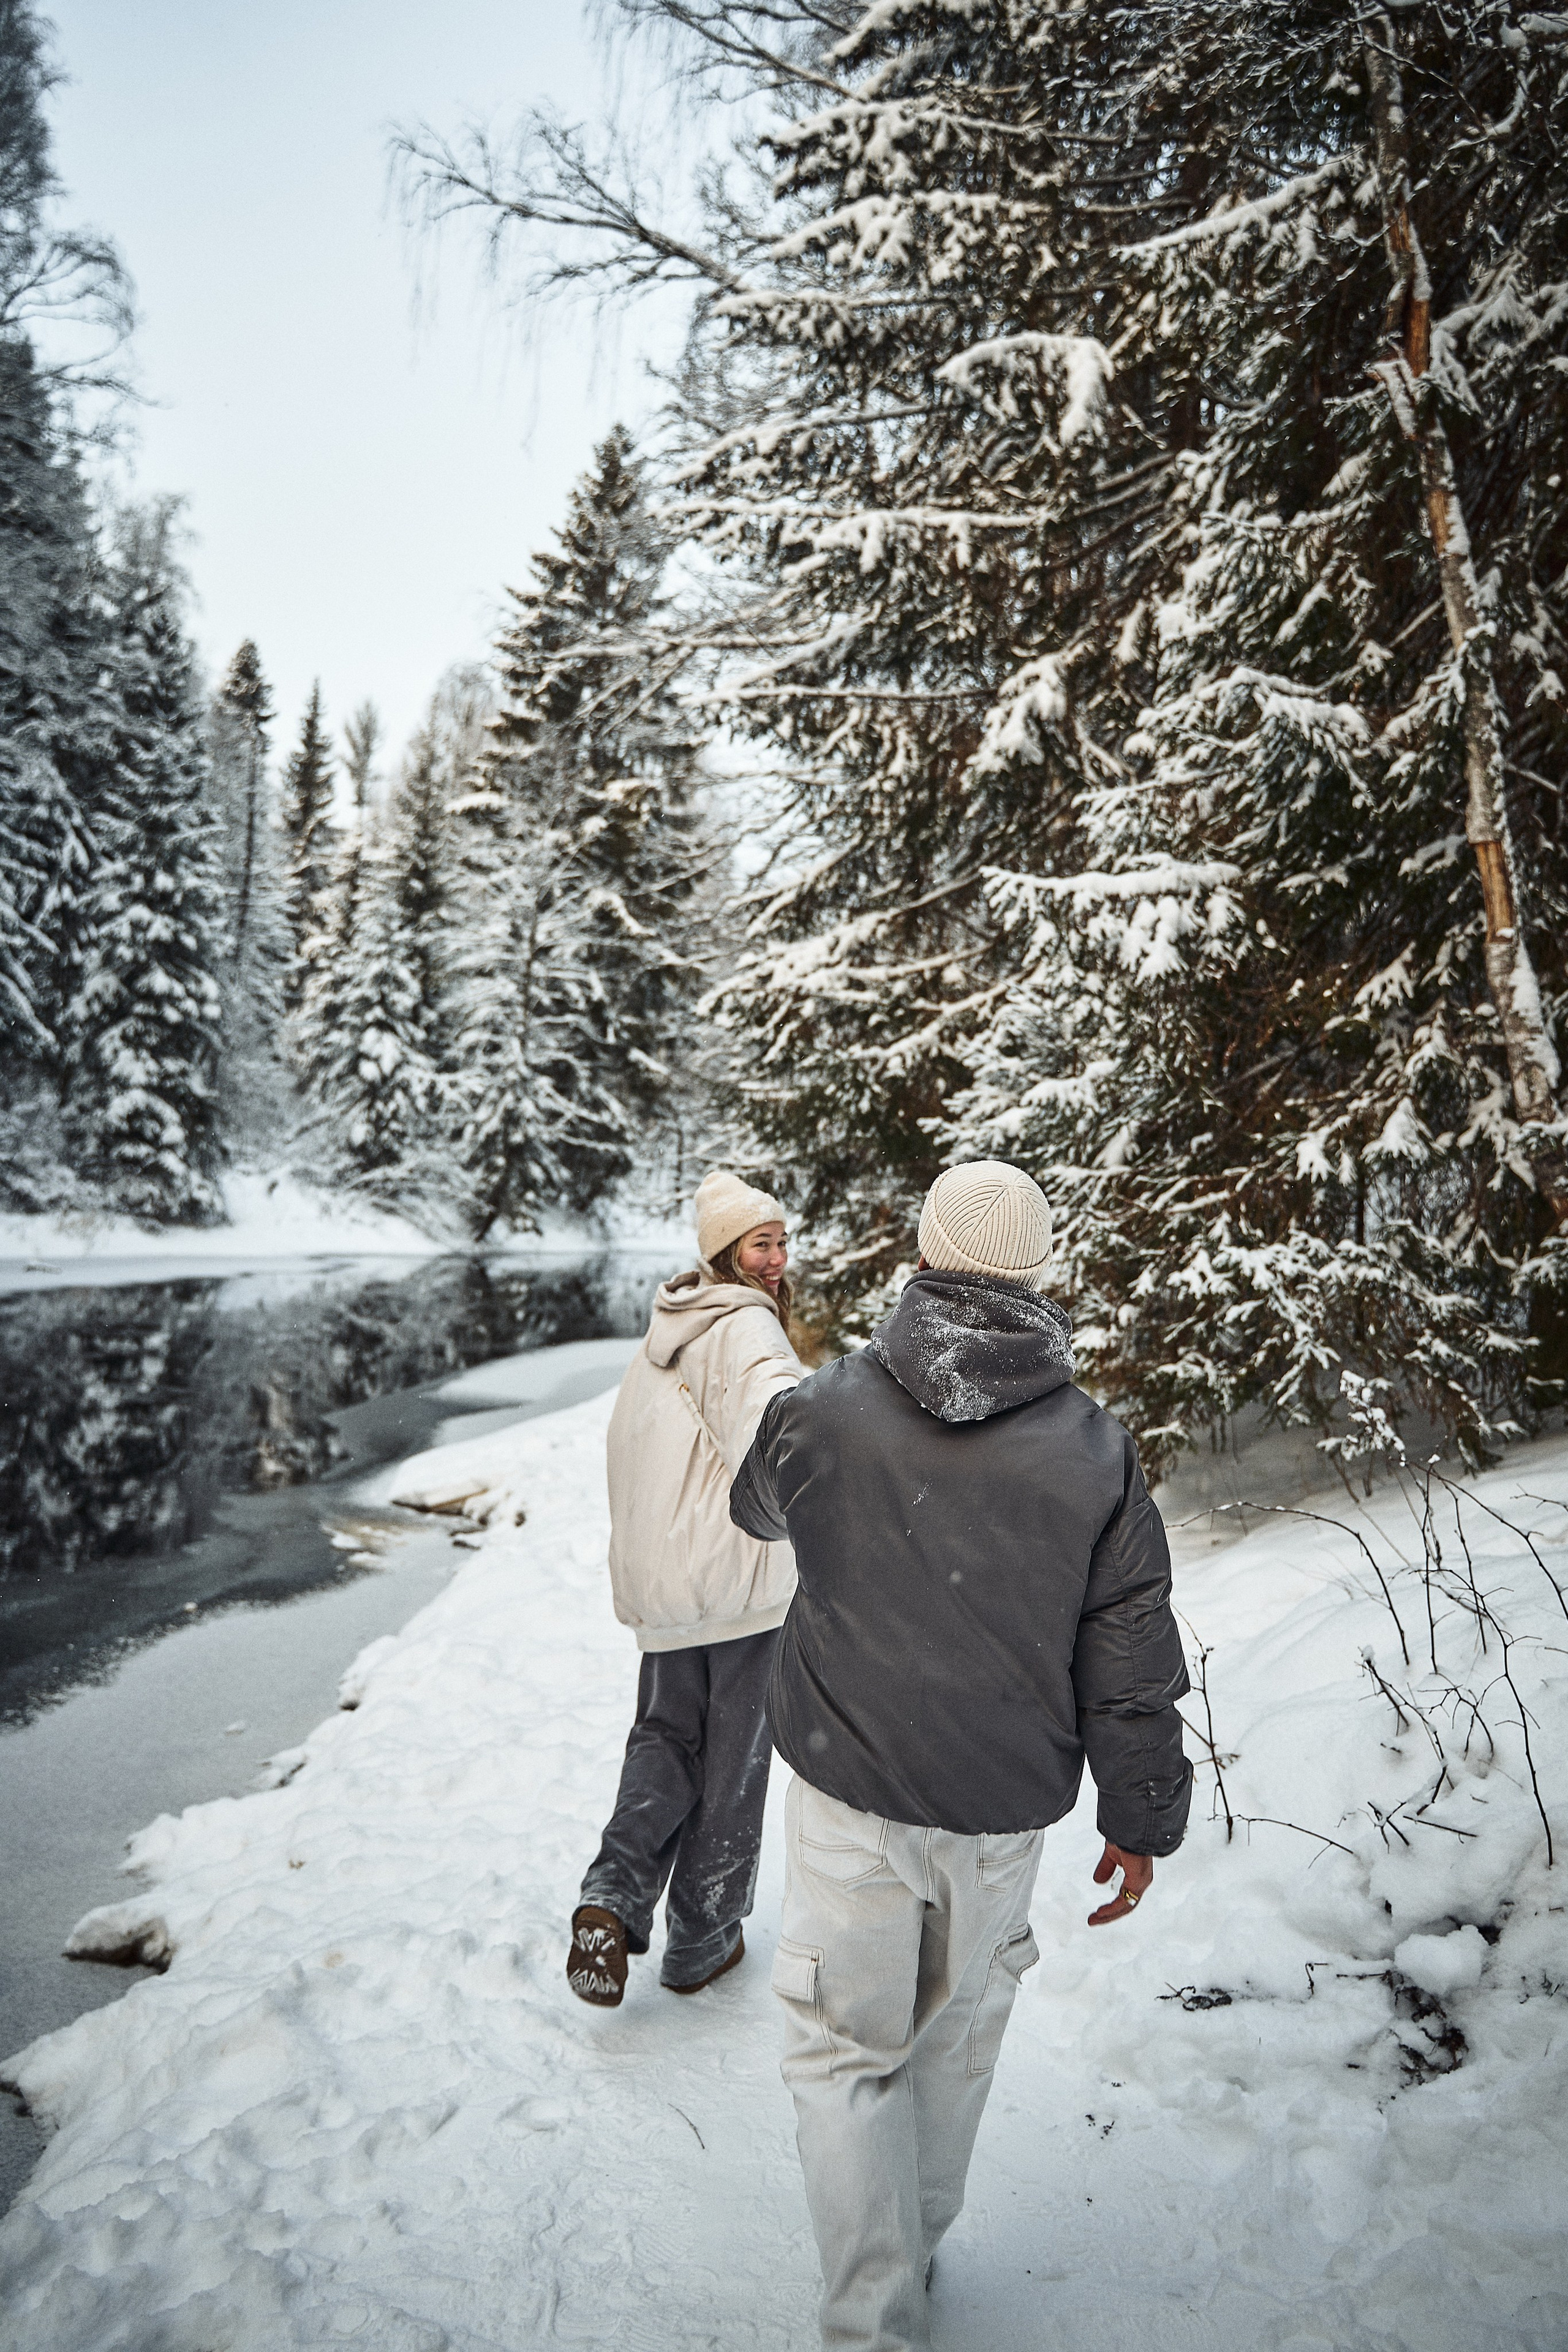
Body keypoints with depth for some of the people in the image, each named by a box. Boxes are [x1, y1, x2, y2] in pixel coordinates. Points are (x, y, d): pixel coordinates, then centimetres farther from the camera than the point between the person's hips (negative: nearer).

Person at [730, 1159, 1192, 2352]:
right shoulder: (1097, 1451, -12)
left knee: (845, 2048, 16)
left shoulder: (821, 1411, -13)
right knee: (959, 2032, 25)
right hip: (1007, 1806, 2)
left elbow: (758, 1505, 11)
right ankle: (916, 2250, 46)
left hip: (849, 1786, -2)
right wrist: (1143, 1820, 8)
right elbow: (1133, 1665, -6)